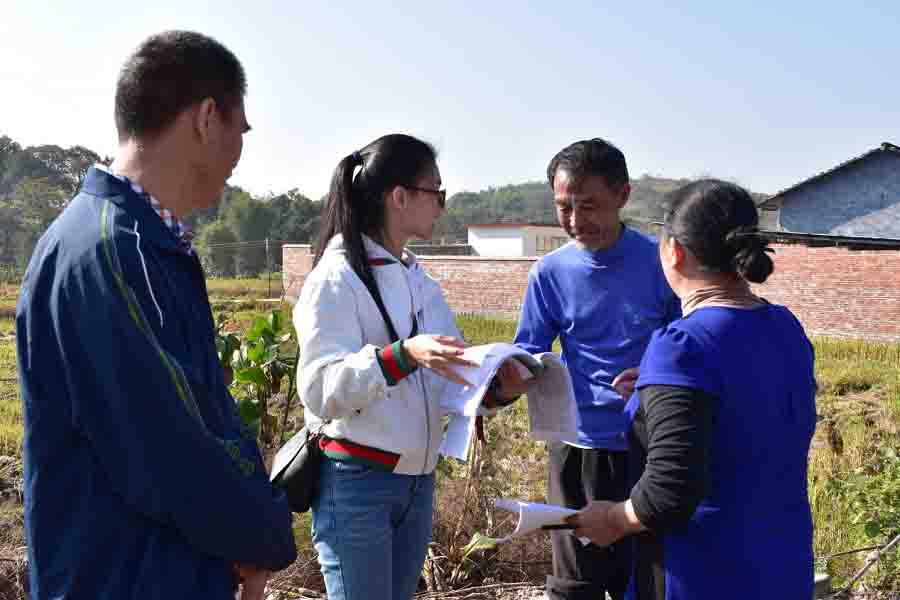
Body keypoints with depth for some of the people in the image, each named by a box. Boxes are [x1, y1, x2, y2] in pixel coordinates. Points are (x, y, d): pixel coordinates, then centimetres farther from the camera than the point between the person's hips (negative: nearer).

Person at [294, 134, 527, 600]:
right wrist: (403, 355, -33)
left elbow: (447, 376, 9)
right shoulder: (338, 275, -13)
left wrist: (495, 390, -10)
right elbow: (319, 390, -21)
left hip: (418, 478, 7)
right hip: (356, 482, -7)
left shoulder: (418, 279, 11)